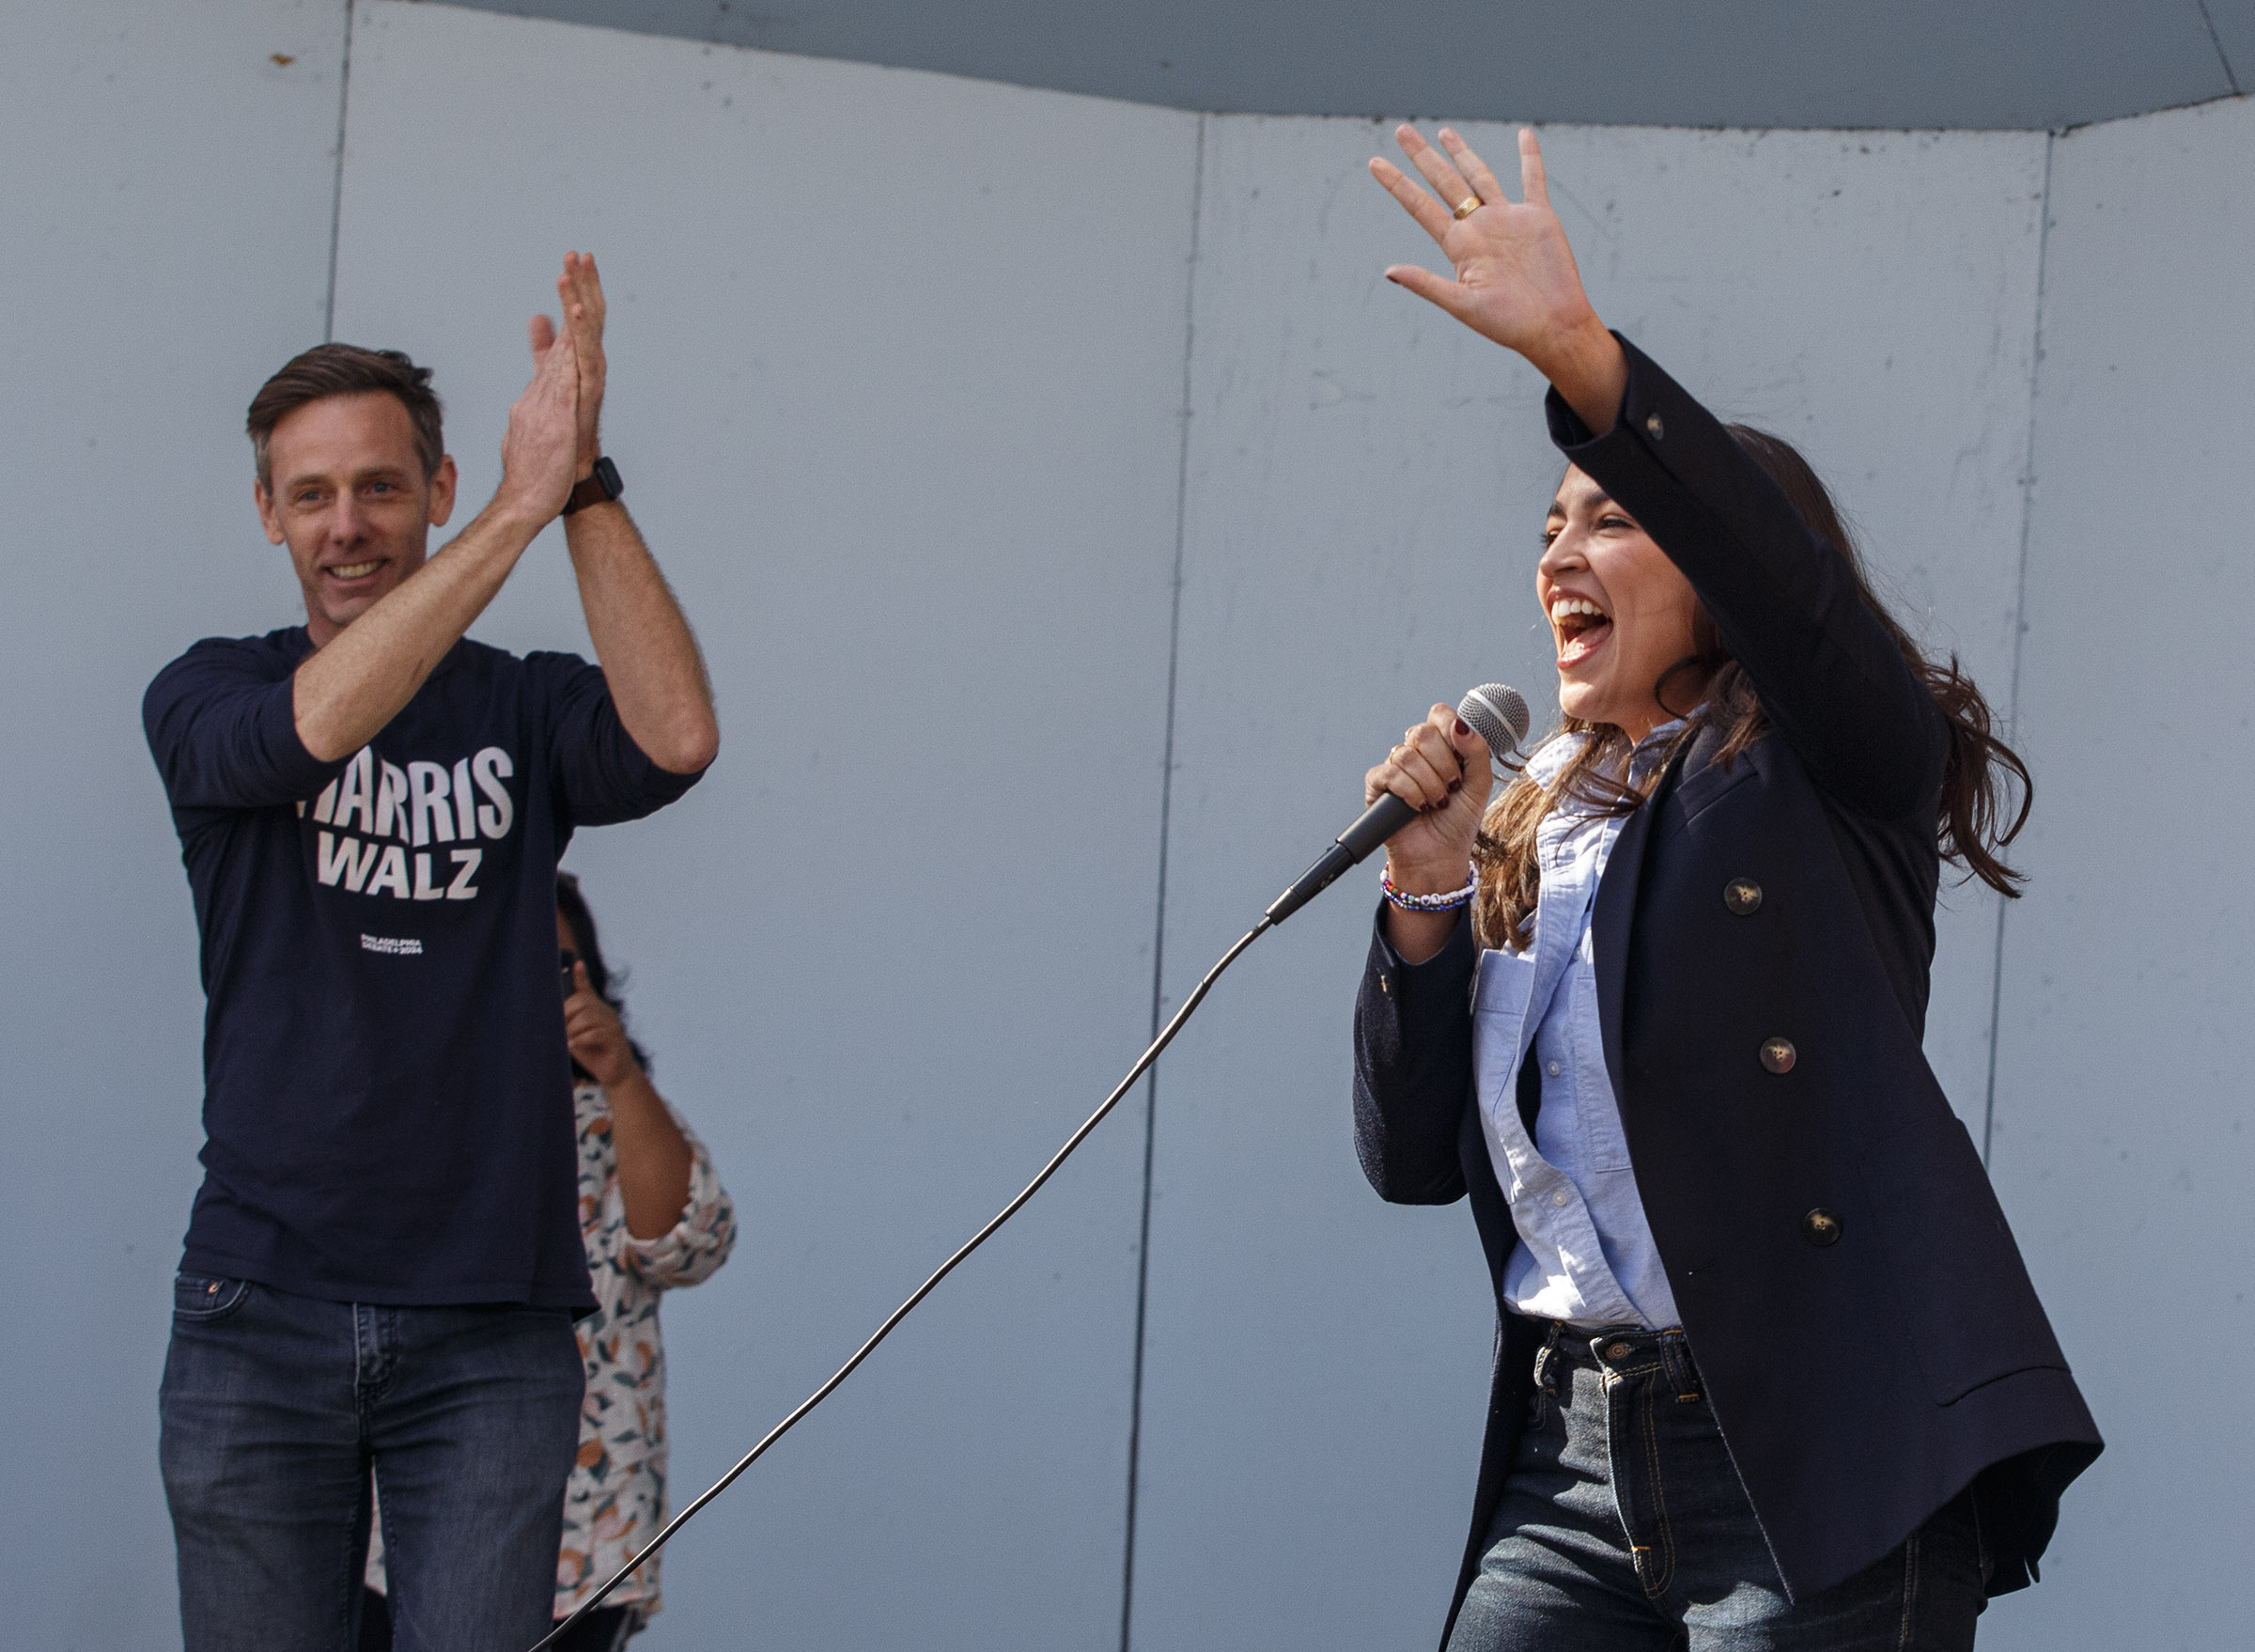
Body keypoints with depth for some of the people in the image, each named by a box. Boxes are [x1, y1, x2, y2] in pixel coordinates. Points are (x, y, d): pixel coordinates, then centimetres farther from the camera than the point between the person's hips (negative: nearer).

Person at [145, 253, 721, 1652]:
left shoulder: (525, 708, 8)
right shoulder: (210, 694, 6)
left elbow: (674, 740, -13)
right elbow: (311, 729, -17)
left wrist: (586, 484, -18)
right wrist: (524, 508, -22)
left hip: (490, 1329, 0)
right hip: (262, 1312, 0)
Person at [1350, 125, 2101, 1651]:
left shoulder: (1839, 776, 2)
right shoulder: (1535, 834, 19)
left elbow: (1784, 574, -21)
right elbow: (1414, 1158, 15)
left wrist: (1578, 351, -32)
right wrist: (1428, 891, 3)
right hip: (1573, 1466, 6)